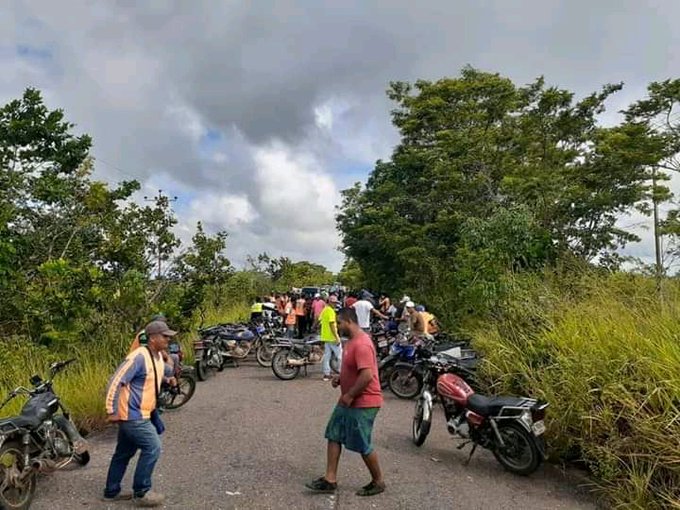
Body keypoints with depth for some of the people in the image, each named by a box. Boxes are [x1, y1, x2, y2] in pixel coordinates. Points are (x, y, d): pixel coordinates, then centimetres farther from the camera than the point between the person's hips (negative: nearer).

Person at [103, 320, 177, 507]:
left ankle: (111, 491, 33)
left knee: (124, 452, 19)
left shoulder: (158, 356, 7)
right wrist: (112, 411, -21)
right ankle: (141, 493, 6)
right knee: (152, 448, -7)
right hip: (133, 415, -10)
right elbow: (115, 382, -23)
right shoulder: (139, 357, -23)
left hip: (137, 414, 10)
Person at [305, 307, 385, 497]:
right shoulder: (352, 341, 8)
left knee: (362, 445, 4)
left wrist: (350, 396, -22)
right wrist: (340, 378, 5)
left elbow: (367, 375, -31)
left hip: (363, 403, -10)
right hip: (348, 401, 10)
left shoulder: (361, 344, -25)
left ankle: (378, 482, 24)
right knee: (334, 436, 11)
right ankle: (330, 480, 20)